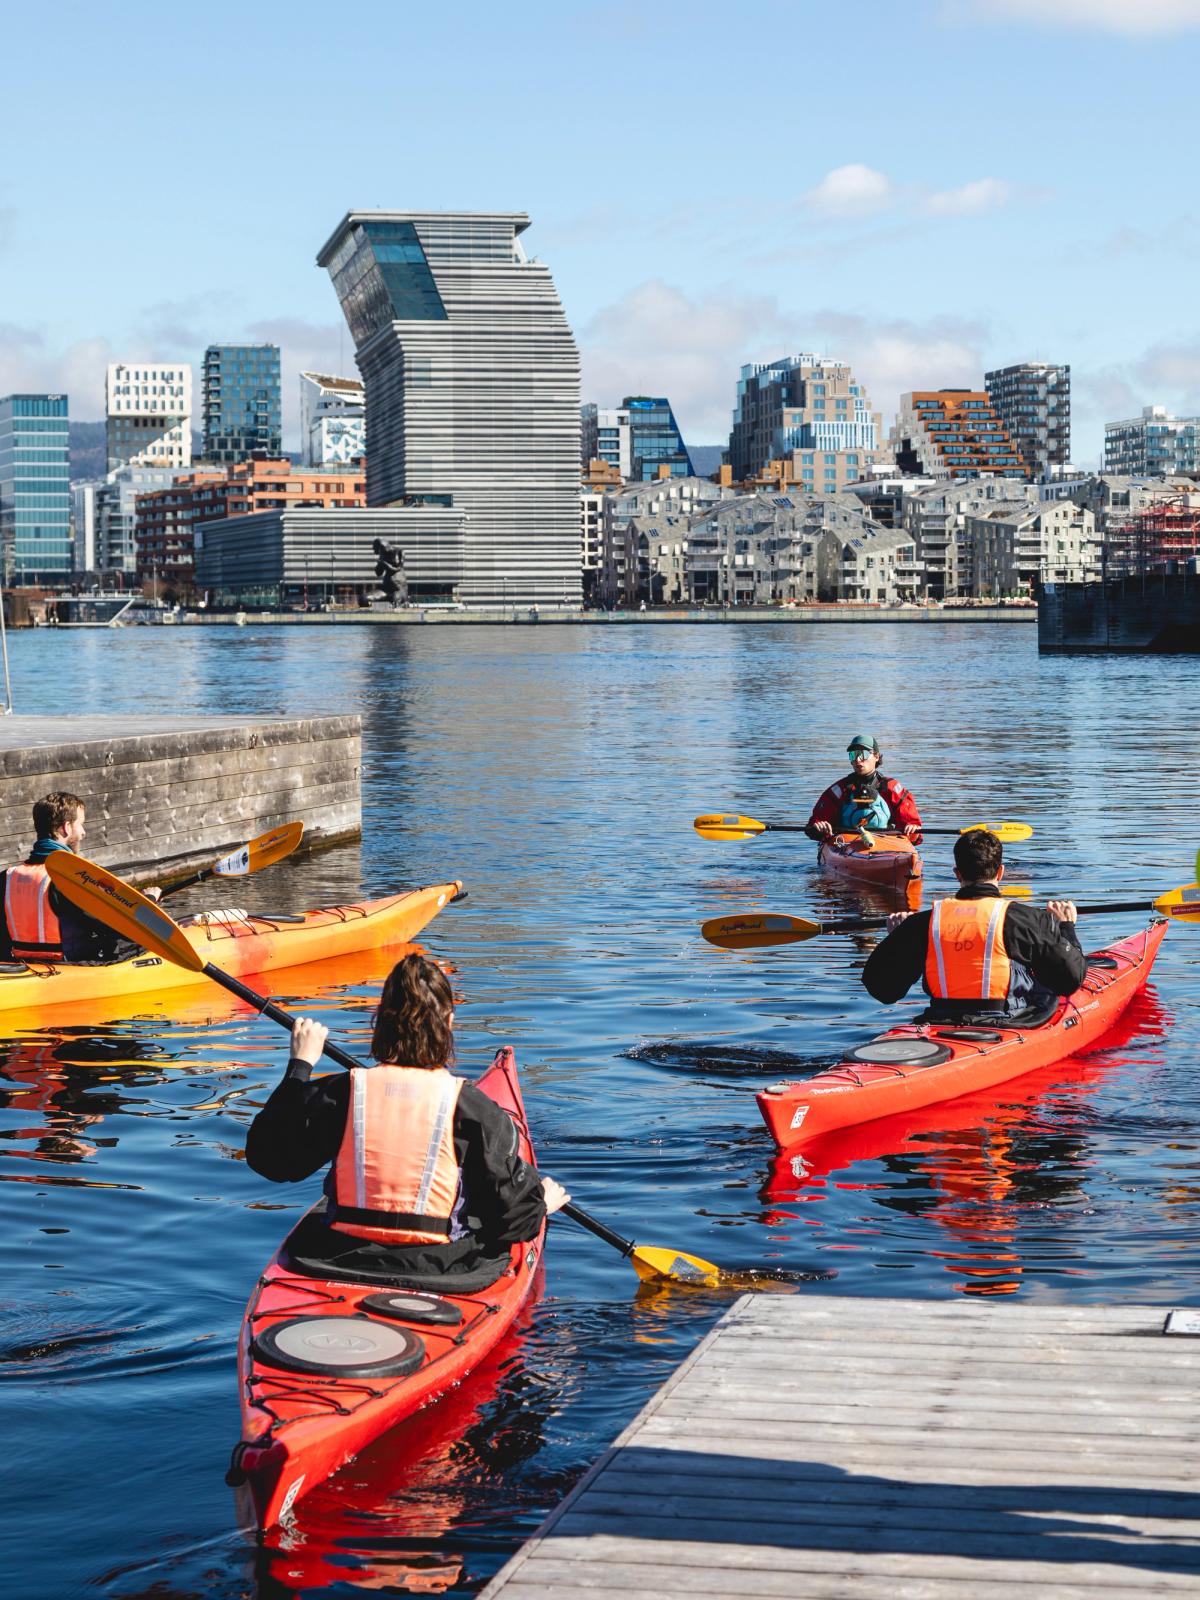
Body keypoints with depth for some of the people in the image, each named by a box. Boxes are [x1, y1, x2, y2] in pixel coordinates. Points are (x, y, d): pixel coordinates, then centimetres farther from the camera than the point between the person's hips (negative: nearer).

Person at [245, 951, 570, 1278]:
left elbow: (268, 1156, 9)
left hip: (345, 1257, 2)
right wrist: (542, 1203, 21)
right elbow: (513, 1216, -5)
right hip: (440, 1268, -2)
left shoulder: (340, 1093, -7)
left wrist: (300, 1065, 17)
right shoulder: (476, 1108, -12)